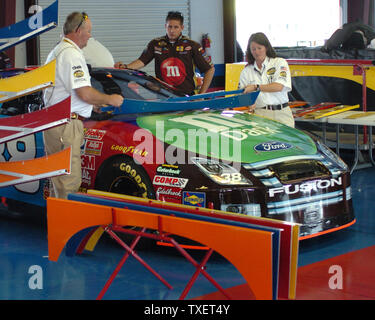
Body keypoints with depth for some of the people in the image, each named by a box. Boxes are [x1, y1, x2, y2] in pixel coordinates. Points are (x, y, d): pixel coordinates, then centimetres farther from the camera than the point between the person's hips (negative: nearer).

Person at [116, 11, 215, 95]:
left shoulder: (192, 45, 3)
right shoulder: (155, 44, 11)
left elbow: (210, 69, 5)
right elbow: (142, 61, 3)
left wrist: (201, 94, 0)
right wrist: (125, 67, -17)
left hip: (186, 96, -1)